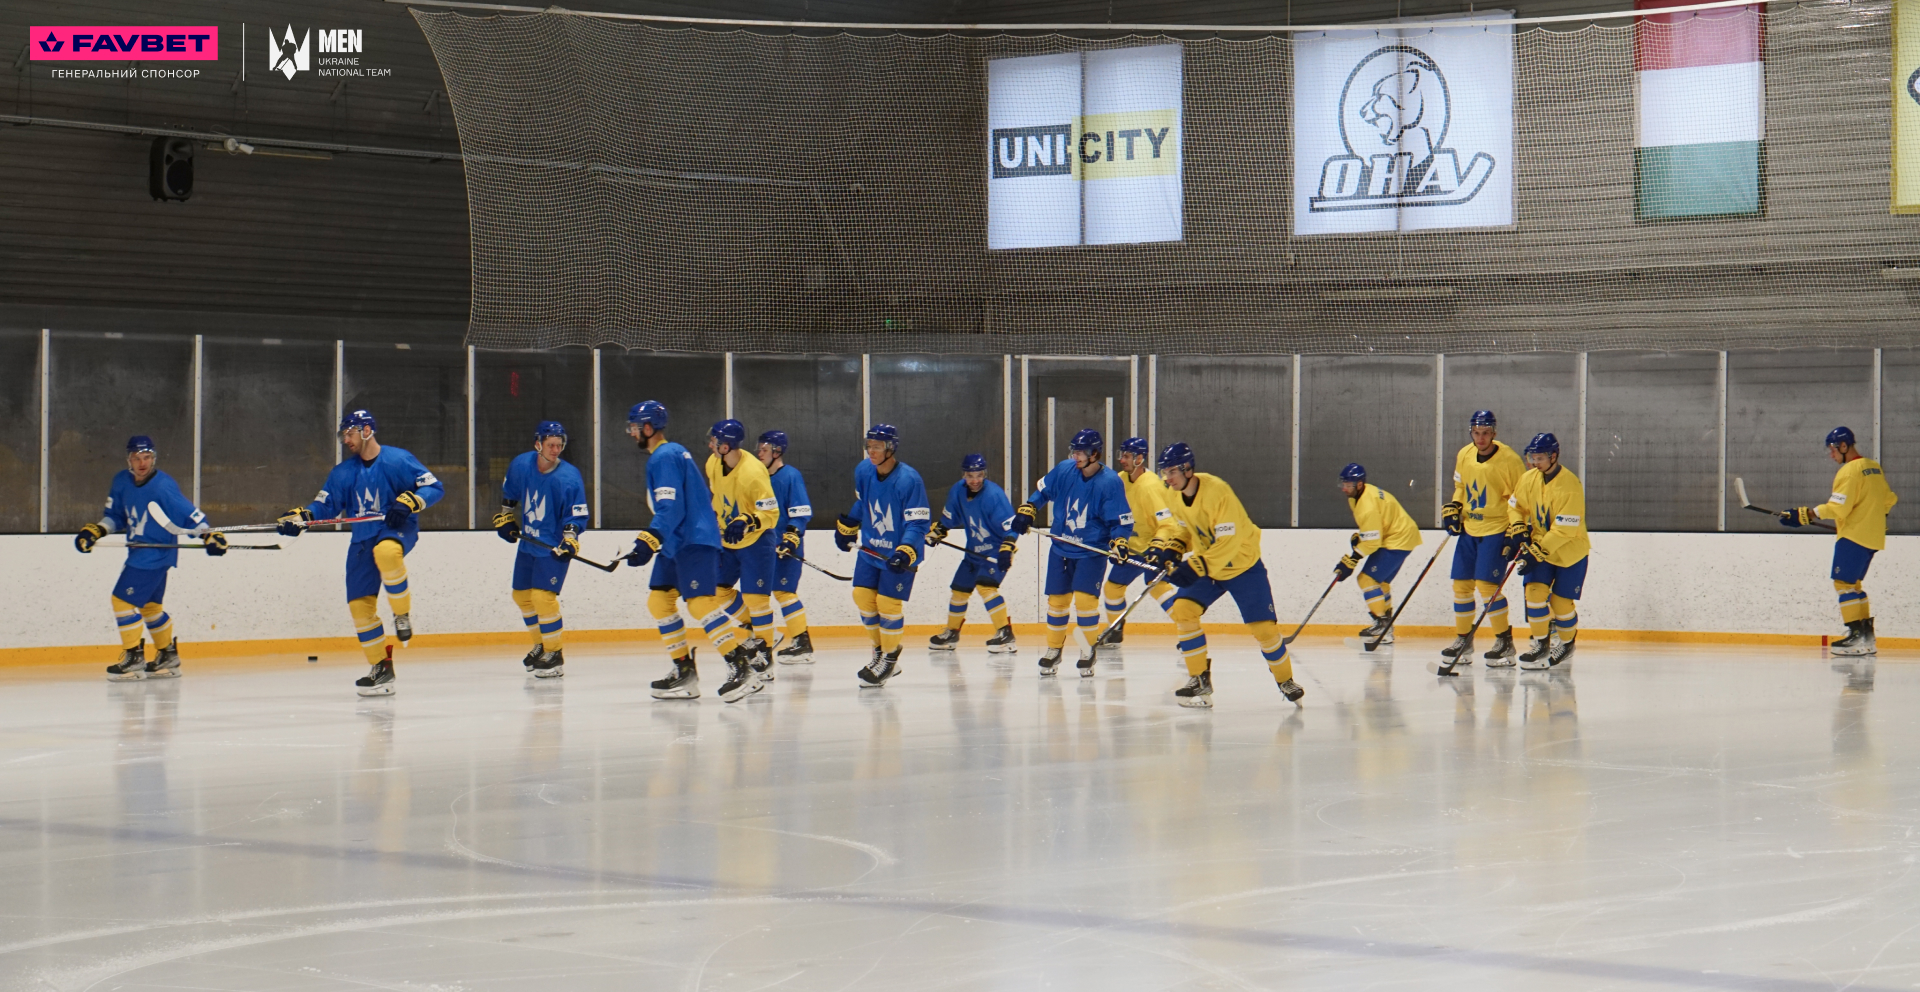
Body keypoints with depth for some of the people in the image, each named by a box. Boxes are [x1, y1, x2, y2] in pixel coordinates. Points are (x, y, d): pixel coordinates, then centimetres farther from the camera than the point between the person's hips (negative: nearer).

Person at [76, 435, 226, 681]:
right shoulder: (122, 482, 2)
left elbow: (189, 514, -19)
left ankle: (133, 658, -2)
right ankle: (168, 657, 32)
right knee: (149, 604, 18)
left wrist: (208, 535, -30)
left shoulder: (163, 488, -21)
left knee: (123, 599, -10)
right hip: (139, 551, 9)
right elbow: (116, 515, 13)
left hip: (156, 553, -9)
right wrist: (95, 531, -1)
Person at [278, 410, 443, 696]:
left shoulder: (398, 460, -7)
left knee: (385, 551, -41)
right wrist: (300, 516, -7)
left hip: (397, 530, -6)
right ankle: (381, 669, 6)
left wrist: (408, 503, -25)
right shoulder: (343, 472, 10)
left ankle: (402, 613, -20)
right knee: (359, 604, -3)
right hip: (363, 538, 6)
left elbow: (434, 488, -9)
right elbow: (325, 505, 11)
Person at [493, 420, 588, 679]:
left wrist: (569, 539, -27)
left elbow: (578, 514, -15)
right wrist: (505, 518, 16)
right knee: (522, 595, 16)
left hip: (554, 547, -7)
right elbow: (509, 492, 16)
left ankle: (554, 655, -7)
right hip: (528, 542, 7)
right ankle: (541, 645, 35)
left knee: (543, 595, -18)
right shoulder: (521, 464, -5)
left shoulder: (568, 477, -19)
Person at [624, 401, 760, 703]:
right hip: (676, 543, 11)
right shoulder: (673, 452, 18)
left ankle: (741, 669, -23)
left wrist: (649, 541, -29)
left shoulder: (664, 458, -13)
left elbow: (671, 508, -23)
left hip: (694, 541, -11)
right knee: (658, 601, 9)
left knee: (700, 603, -19)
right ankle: (684, 672, 9)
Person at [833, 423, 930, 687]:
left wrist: (905, 553, -34)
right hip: (870, 549, 6)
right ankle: (880, 651, 21)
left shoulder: (909, 480, -24)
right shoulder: (863, 471, -4)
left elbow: (918, 523, -23)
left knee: (888, 604, -7)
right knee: (863, 596, 3)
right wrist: (845, 527, 23)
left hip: (899, 555, -6)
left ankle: (889, 659, 10)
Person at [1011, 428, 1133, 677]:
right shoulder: (1064, 471, -5)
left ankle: (1087, 651, 2)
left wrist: (1119, 542, -28)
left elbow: (1122, 520, -13)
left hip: (1092, 552, -4)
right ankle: (1053, 650, 25)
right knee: (1056, 600, 8)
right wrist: (1026, 511, -1)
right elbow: (1041, 490, 12)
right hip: (1061, 549, 4)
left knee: (1085, 598, -15)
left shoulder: (1110, 482, -16)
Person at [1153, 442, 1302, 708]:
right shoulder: (1174, 495, -6)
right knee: (1183, 609, -14)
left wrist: (1195, 567, -36)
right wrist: (1175, 548, -8)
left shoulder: (1217, 491, -30)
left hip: (1244, 565, -6)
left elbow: (1229, 540, -32)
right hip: (1204, 567, 6)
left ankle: (1285, 679, 19)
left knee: (1264, 627, -5)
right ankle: (1200, 680, -6)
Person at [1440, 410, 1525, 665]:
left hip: (1496, 529, -7)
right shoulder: (1464, 456, 3)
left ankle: (1505, 641, -5)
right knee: (1461, 584, 7)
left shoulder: (1508, 459, -16)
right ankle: (1463, 640, 20)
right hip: (1469, 529, 7)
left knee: (1486, 584, -15)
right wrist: (1453, 507, 4)